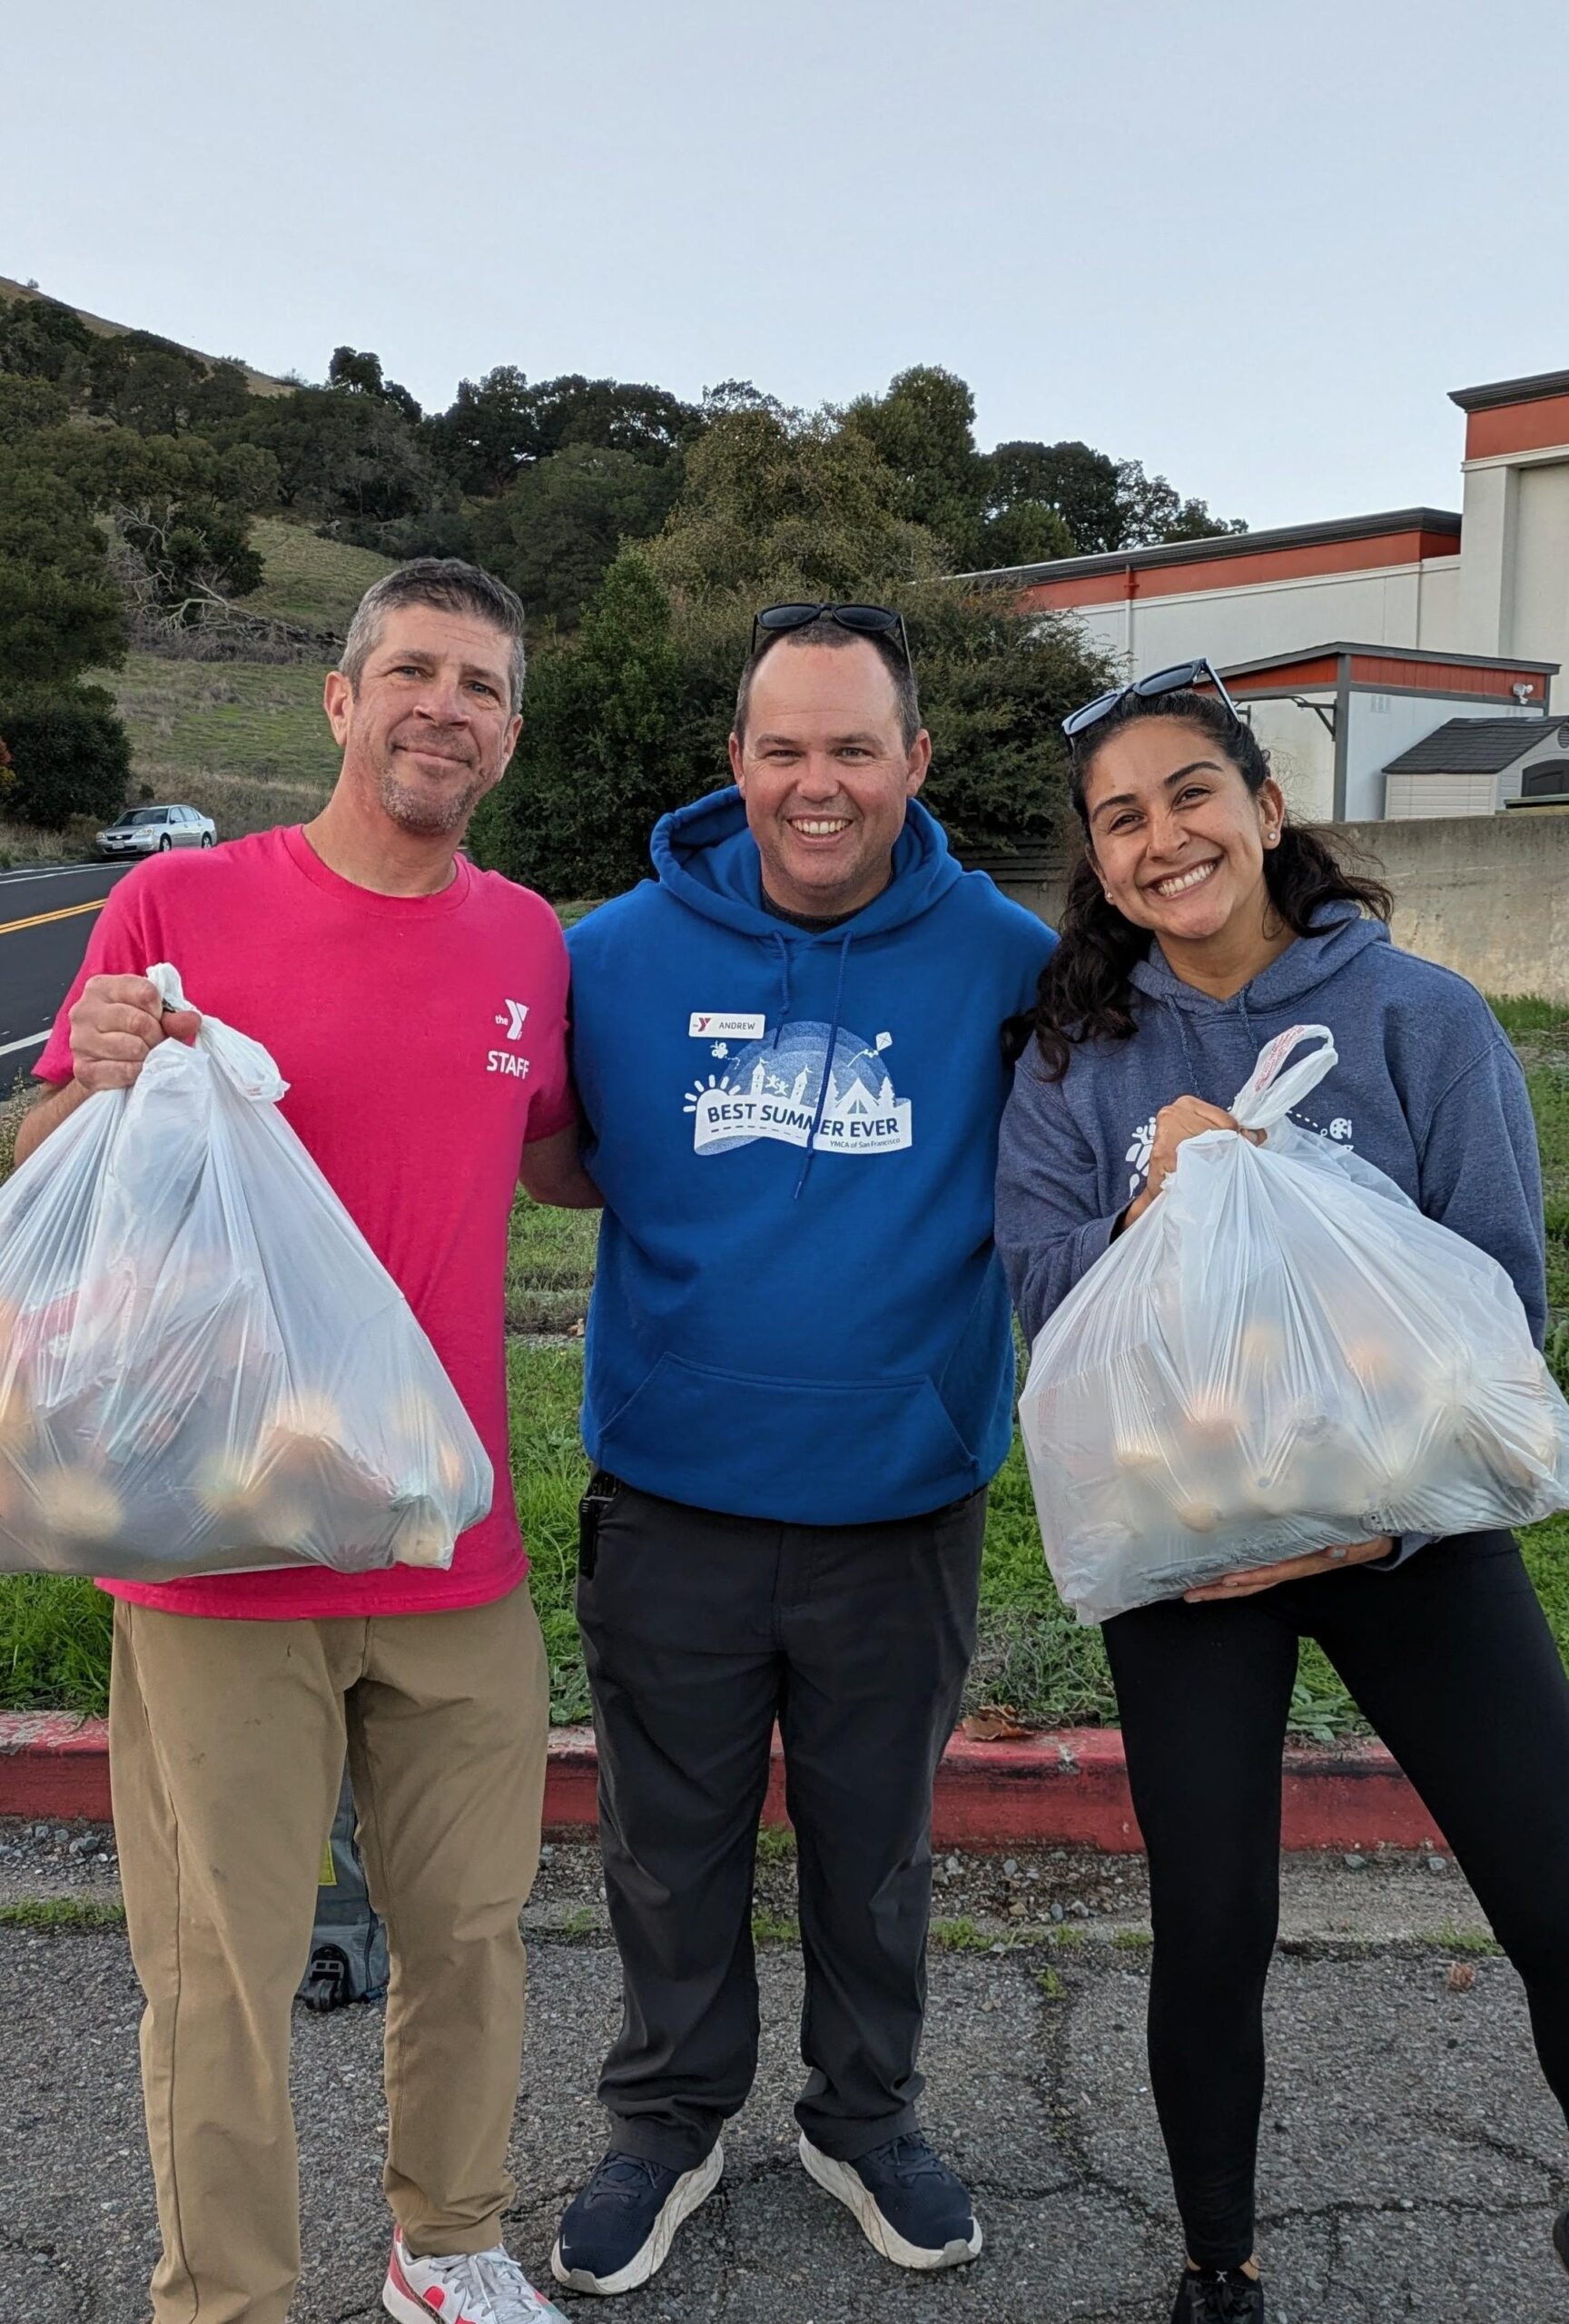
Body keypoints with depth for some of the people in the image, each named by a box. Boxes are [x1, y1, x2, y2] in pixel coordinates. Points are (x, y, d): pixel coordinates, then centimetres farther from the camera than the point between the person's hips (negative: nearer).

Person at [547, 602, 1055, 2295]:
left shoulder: (1009, 962, -9)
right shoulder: (619, 954, -6)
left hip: (902, 1505, 0)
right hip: (670, 1502, 1)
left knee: (876, 1841, 20)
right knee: (671, 1840, 18)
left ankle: (866, 2115, 45)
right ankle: (668, 2118, 43)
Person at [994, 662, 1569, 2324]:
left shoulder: (1421, 1018, -5)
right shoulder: (1077, 1053, 1)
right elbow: (1042, 1296, -3)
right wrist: (1148, 1210, -23)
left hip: (1406, 1532, 0)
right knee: (1212, 1930, 6)